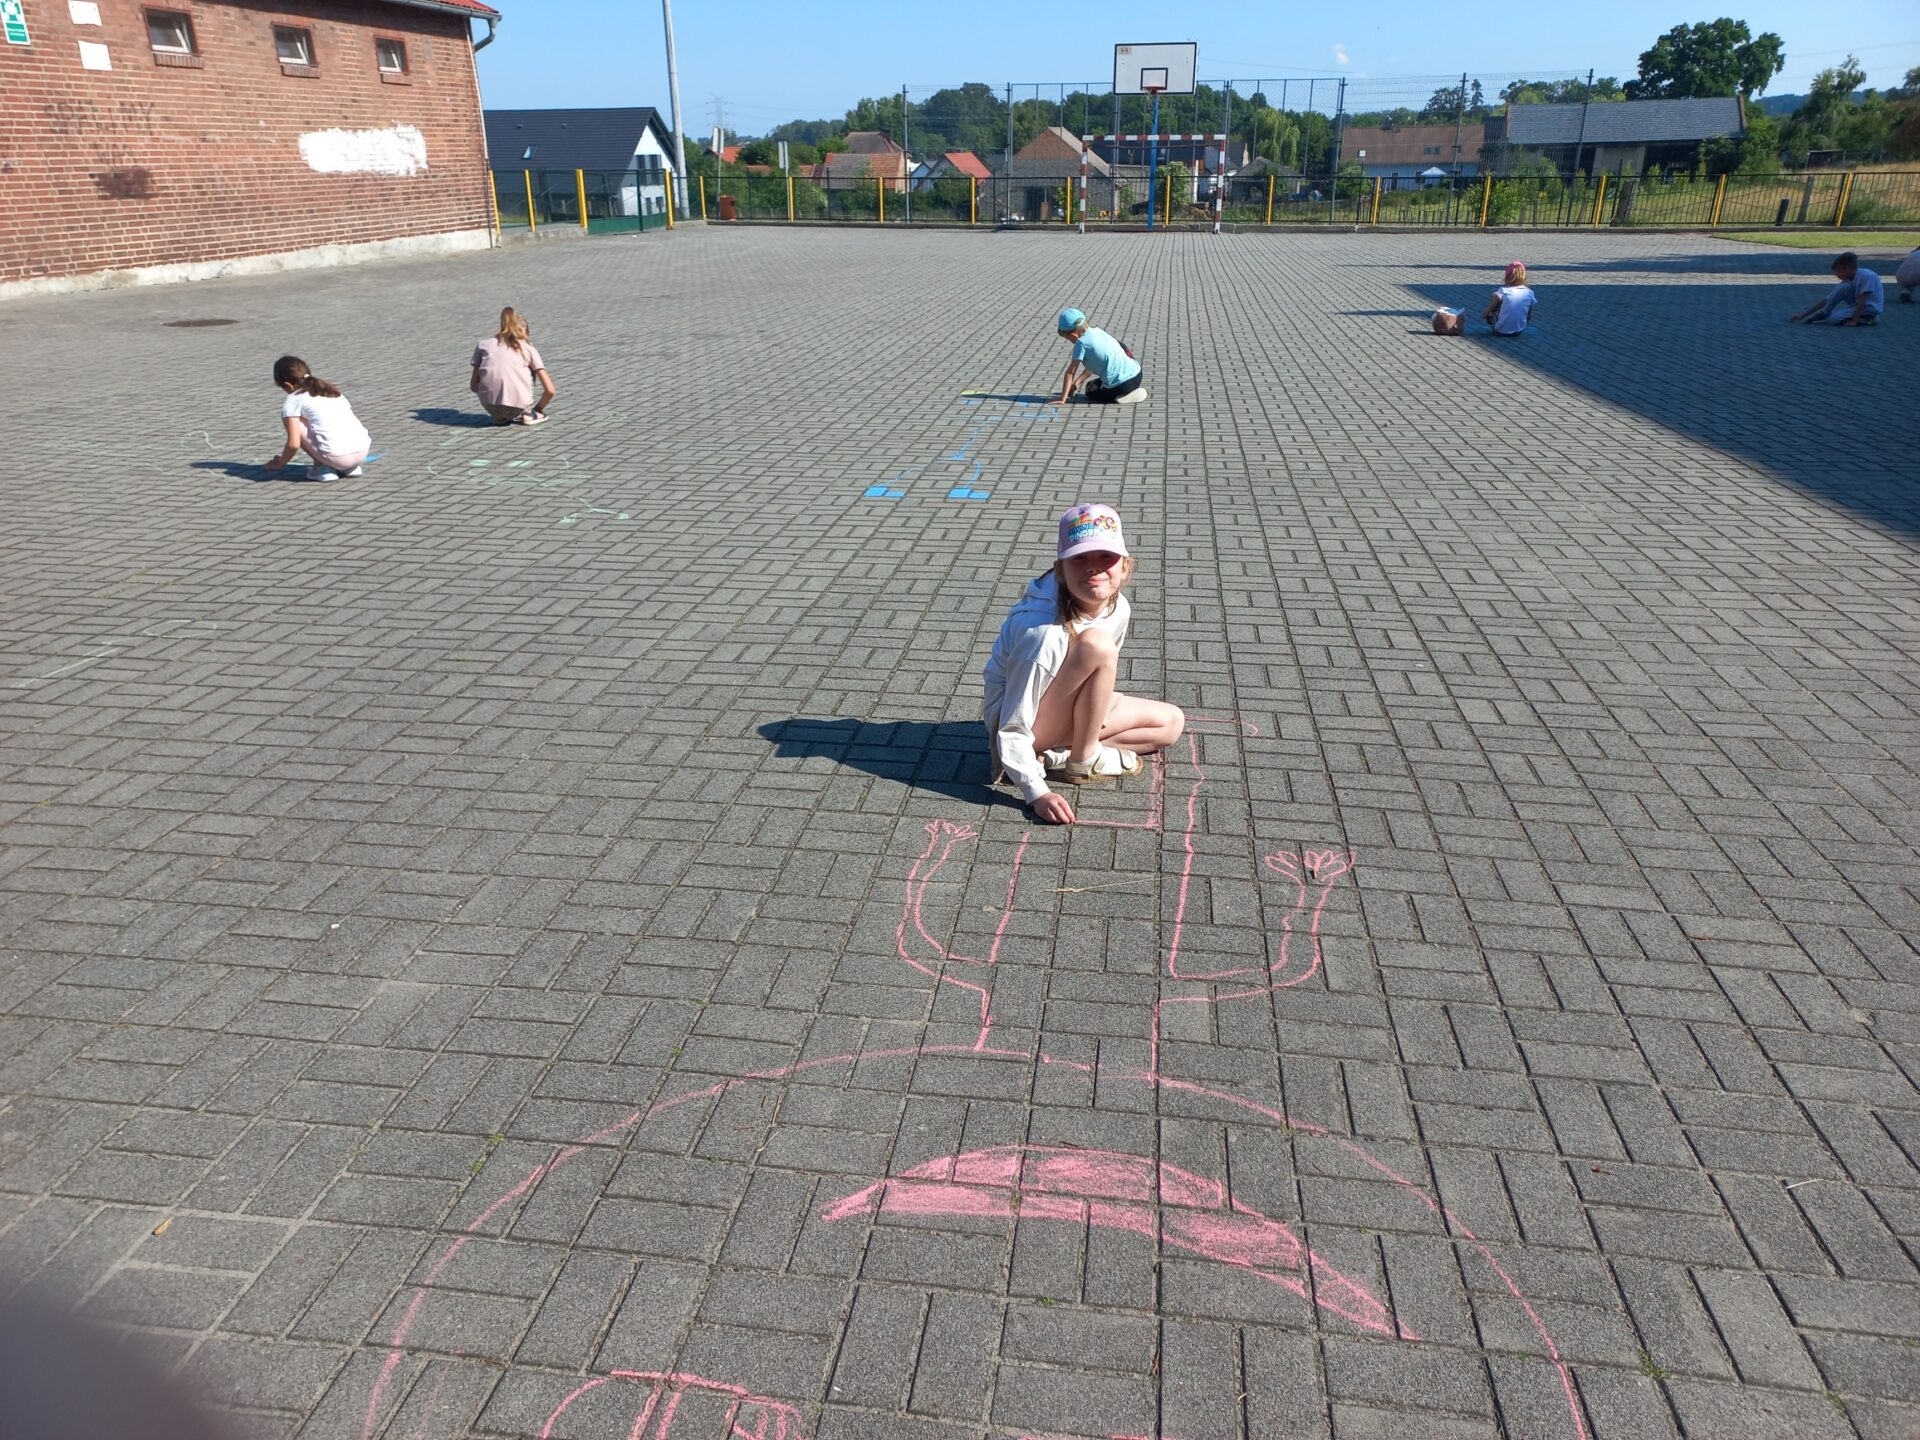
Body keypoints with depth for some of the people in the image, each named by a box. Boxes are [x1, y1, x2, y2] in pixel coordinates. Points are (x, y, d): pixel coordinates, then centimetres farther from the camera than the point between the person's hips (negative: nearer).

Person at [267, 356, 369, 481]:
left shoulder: (294, 400, 6)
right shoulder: (331, 390, 24)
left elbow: (294, 444, -1)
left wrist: (280, 463, 18)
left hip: (337, 456, -6)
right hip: (363, 452, 7)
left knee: (289, 418, 12)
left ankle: (322, 467, 8)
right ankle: (350, 467, 16)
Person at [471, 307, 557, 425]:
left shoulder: (483, 344, 20)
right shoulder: (528, 348, 16)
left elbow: (473, 386, 17)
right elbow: (550, 390, 9)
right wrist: (537, 409, 27)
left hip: (489, 405, 1)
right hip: (517, 403, -1)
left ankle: (499, 416, 21)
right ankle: (527, 412, 21)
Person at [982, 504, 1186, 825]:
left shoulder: (1119, 609, -10)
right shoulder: (1042, 632, -33)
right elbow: (1013, 729, -28)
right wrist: (1037, 793, -31)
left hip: (1064, 714, 9)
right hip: (1018, 723, -9)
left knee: (1171, 722, 7)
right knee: (1096, 644, -30)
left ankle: (1057, 756, -2)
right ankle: (1082, 761, -11)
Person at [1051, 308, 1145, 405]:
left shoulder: (1081, 343, -12)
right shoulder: (1097, 330, 11)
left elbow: (1070, 372, -9)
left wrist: (1062, 400, -5)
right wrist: (1077, 382, 20)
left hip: (1121, 385, -7)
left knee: (1090, 390, 25)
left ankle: (1119, 397, -1)